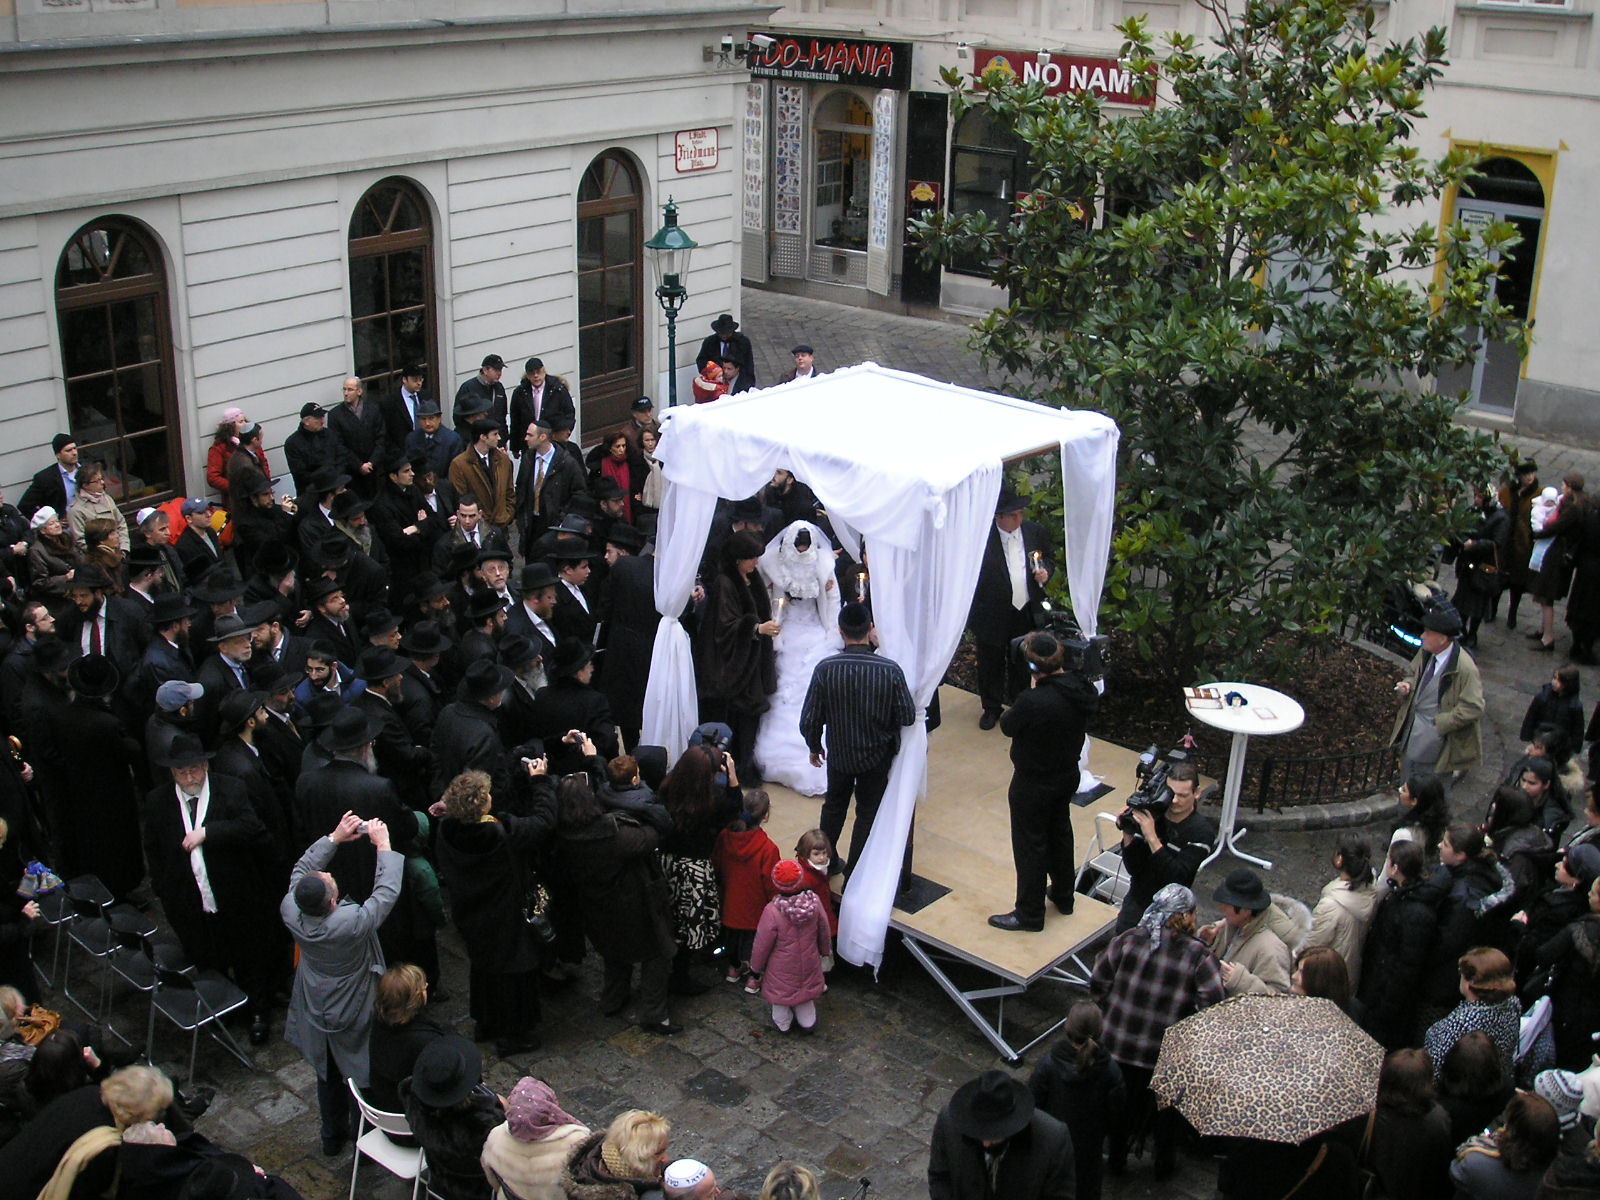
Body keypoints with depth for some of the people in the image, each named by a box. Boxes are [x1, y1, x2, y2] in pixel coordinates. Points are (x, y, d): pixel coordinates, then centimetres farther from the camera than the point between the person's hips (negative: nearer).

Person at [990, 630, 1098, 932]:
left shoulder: (1033, 702, -35)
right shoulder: (1083, 689, -13)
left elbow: (1007, 726, -17)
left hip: (1033, 785, -7)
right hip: (1067, 776, 7)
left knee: (1030, 845, 9)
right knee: (1060, 833, 26)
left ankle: (1029, 914, 23)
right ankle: (1063, 896, 45)